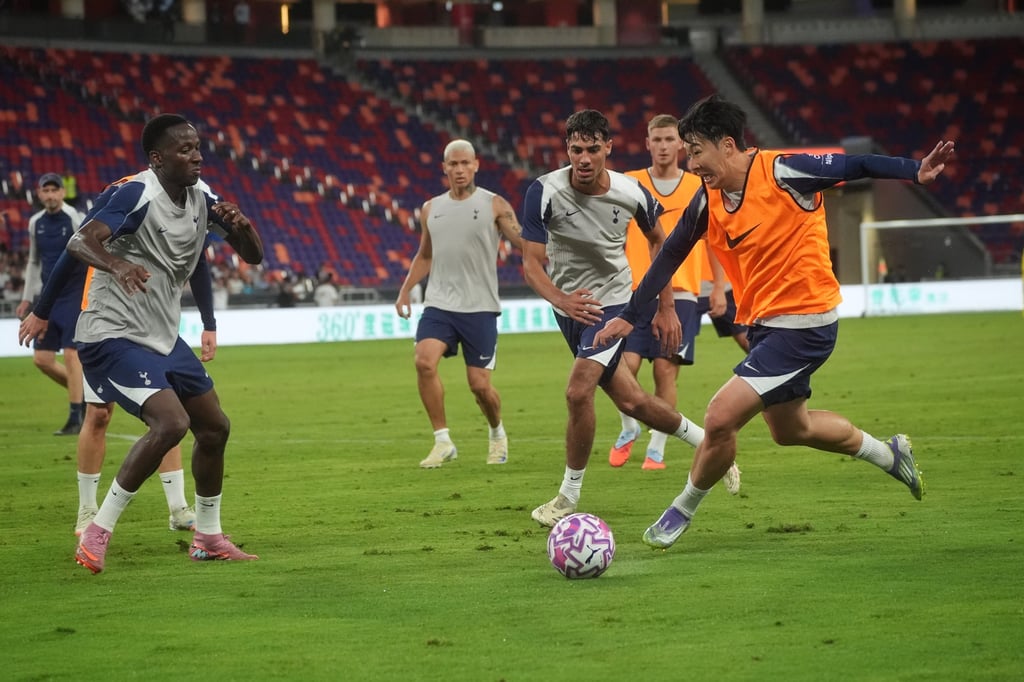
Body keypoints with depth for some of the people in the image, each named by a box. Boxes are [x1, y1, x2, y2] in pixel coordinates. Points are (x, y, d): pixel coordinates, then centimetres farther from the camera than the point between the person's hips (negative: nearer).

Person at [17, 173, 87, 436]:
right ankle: (82, 393, 24)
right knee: (42, 358, 3)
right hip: (48, 298, 7)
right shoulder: (36, 223, 9)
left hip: (74, 297, -7)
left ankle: (76, 419, -5)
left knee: (71, 355, -11)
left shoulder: (76, 220, -11)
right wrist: (27, 298, 18)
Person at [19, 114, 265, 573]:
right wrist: (117, 264, -50)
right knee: (171, 422, -25)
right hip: (113, 338, -9)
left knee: (214, 428, 12)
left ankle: (208, 537, 28)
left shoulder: (200, 199, 5)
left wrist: (239, 225, -12)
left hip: (163, 339, 9)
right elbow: (80, 242, -30)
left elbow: (253, 255, 11)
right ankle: (98, 533, -16)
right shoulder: (139, 195, -18)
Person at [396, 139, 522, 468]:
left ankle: (497, 434, 31)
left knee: (480, 384, -2)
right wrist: (406, 290, 16)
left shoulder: (494, 205, -1)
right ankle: (443, 441, -10)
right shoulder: (431, 209, 12)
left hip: (479, 308, -3)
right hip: (439, 305, 3)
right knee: (424, 361, -21)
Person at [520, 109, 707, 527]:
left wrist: (666, 307, 6)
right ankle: (704, 441, 35)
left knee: (578, 392, -21)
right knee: (631, 402, 9)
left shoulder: (631, 193, -14)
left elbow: (658, 240, 6)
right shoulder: (544, 192, -19)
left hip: (612, 303, -2)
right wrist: (560, 299, -39)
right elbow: (531, 263, -19)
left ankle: (568, 498, -6)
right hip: (570, 306, 2)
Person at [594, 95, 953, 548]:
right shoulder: (707, 201, 1)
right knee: (790, 429, 24)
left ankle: (682, 511, 9)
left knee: (720, 418, -15)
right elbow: (670, 255, 12)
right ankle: (887, 453, 45)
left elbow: (857, 167, -15)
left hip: (805, 322, -9)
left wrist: (916, 171, -30)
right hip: (762, 323, 9)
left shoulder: (782, 172, -18)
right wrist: (629, 316, 12)